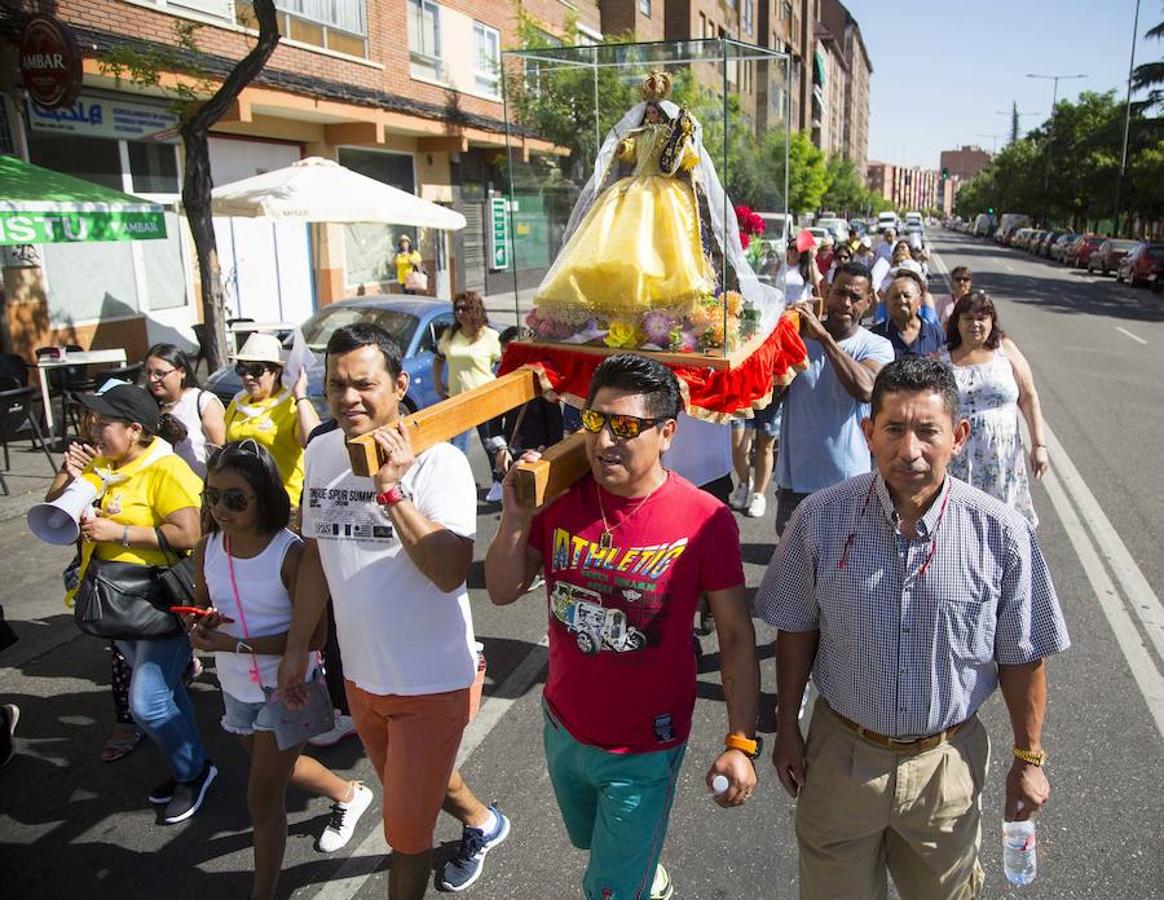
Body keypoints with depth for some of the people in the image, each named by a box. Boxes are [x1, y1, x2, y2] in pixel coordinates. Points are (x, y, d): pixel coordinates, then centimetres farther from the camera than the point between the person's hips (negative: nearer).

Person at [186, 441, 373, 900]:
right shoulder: (208, 549, -7)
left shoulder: (291, 554, -25)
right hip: (236, 685, 7)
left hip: (285, 687, -7)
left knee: (263, 797, 0)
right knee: (275, 769, 27)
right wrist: (200, 626, -16)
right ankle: (348, 795, 54)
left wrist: (237, 644, -29)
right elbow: (201, 609, 8)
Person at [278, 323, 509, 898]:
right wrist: (296, 648, 11)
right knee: (412, 790, 30)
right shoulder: (321, 452, -1)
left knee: (406, 831, 7)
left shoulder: (436, 461, -21)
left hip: (431, 682, -7)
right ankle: (481, 823, 58)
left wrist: (392, 489, -36)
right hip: (360, 675, 7)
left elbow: (450, 572, -30)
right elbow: (316, 553, 9)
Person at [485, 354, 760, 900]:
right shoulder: (559, 497, -11)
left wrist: (741, 743, -15)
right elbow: (502, 592, -4)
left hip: (644, 751, -5)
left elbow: (735, 634, -14)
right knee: (590, 842, 32)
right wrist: (516, 520, -21)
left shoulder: (705, 520, -22)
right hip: (563, 727, 5)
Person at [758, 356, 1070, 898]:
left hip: (947, 761, 0)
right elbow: (796, 631, -3)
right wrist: (787, 730, 2)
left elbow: (1022, 658, -4)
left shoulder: (1003, 534, -16)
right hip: (841, 752, 0)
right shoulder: (820, 519, -16)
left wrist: (1028, 760, 4)